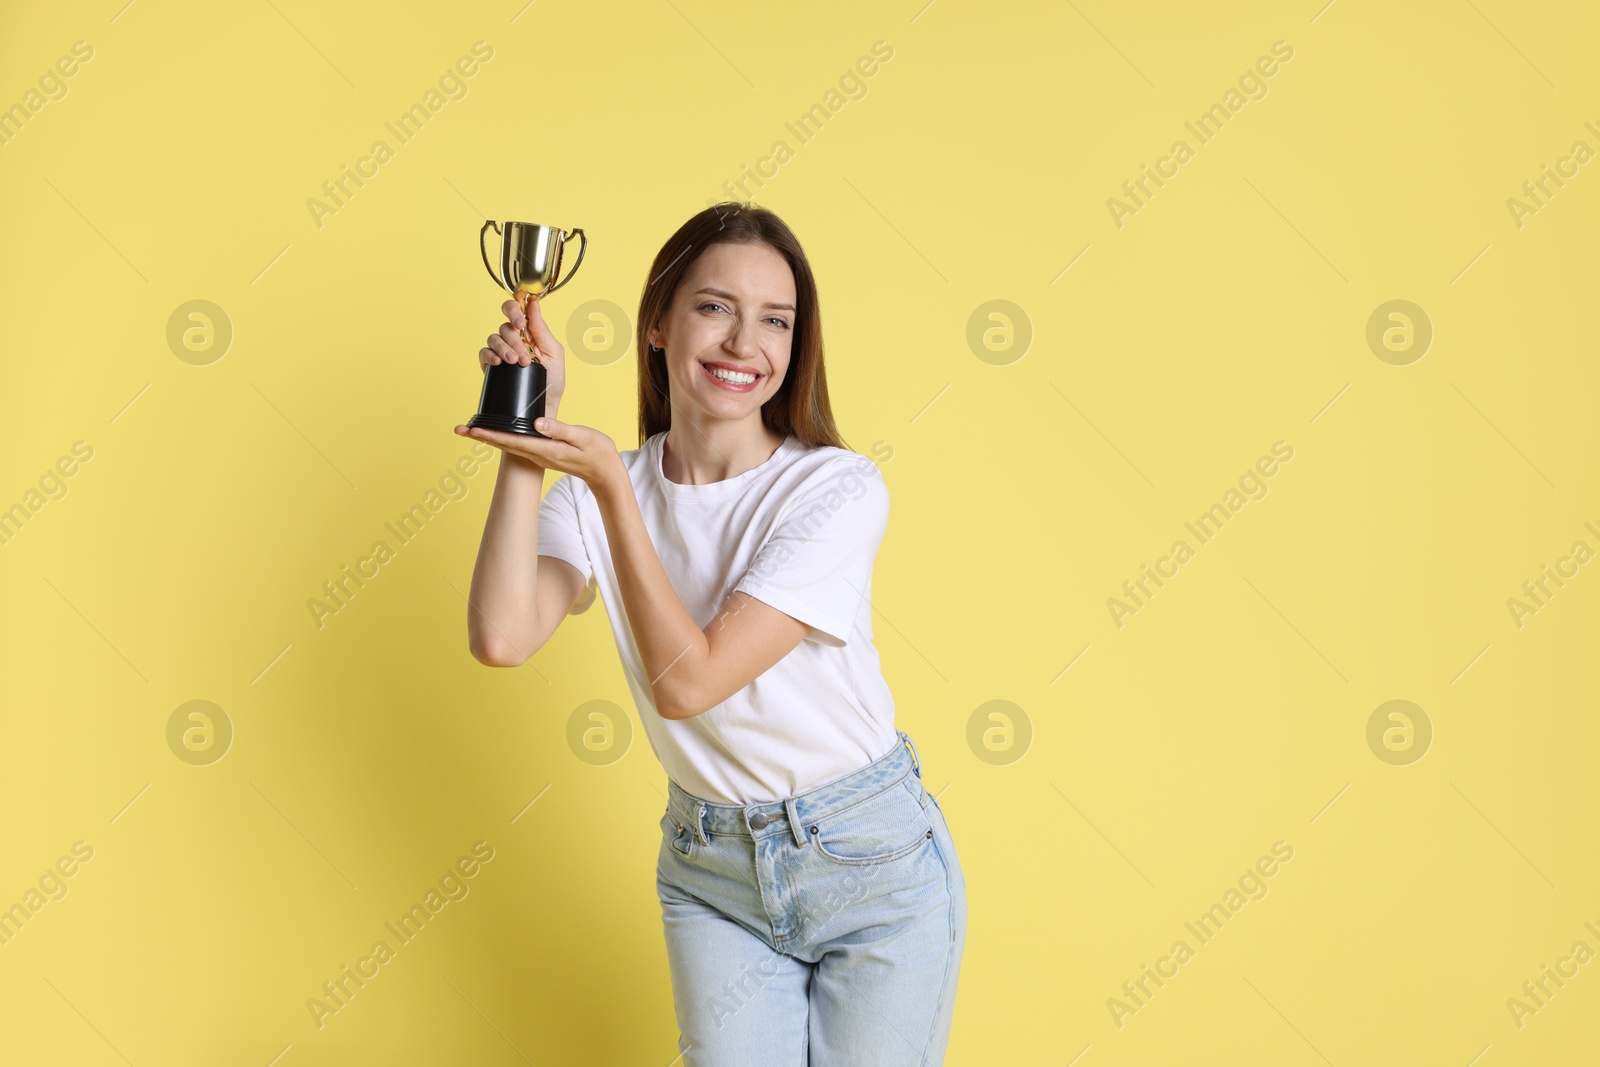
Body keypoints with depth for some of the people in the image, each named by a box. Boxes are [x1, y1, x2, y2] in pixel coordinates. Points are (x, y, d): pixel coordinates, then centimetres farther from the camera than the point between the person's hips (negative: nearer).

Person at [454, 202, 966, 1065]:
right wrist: (528, 434, -21)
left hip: (871, 864, -3)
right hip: (712, 872, 3)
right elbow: (502, 638, -25)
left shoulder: (838, 488, -17)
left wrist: (611, 483, -24)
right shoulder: (597, 493, -5)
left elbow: (687, 679, -23)